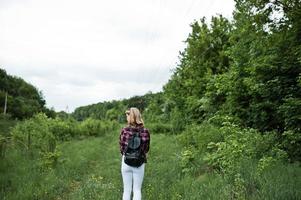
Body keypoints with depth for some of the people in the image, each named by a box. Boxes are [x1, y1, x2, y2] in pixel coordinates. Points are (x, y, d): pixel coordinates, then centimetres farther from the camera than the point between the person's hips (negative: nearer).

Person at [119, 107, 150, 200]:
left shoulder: (124, 130, -11)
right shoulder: (145, 131, -10)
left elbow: (121, 147, -2)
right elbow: (146, 149, -1)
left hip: (126, 161, 0)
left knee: (127, 190, 13)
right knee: (137, 190, 12)